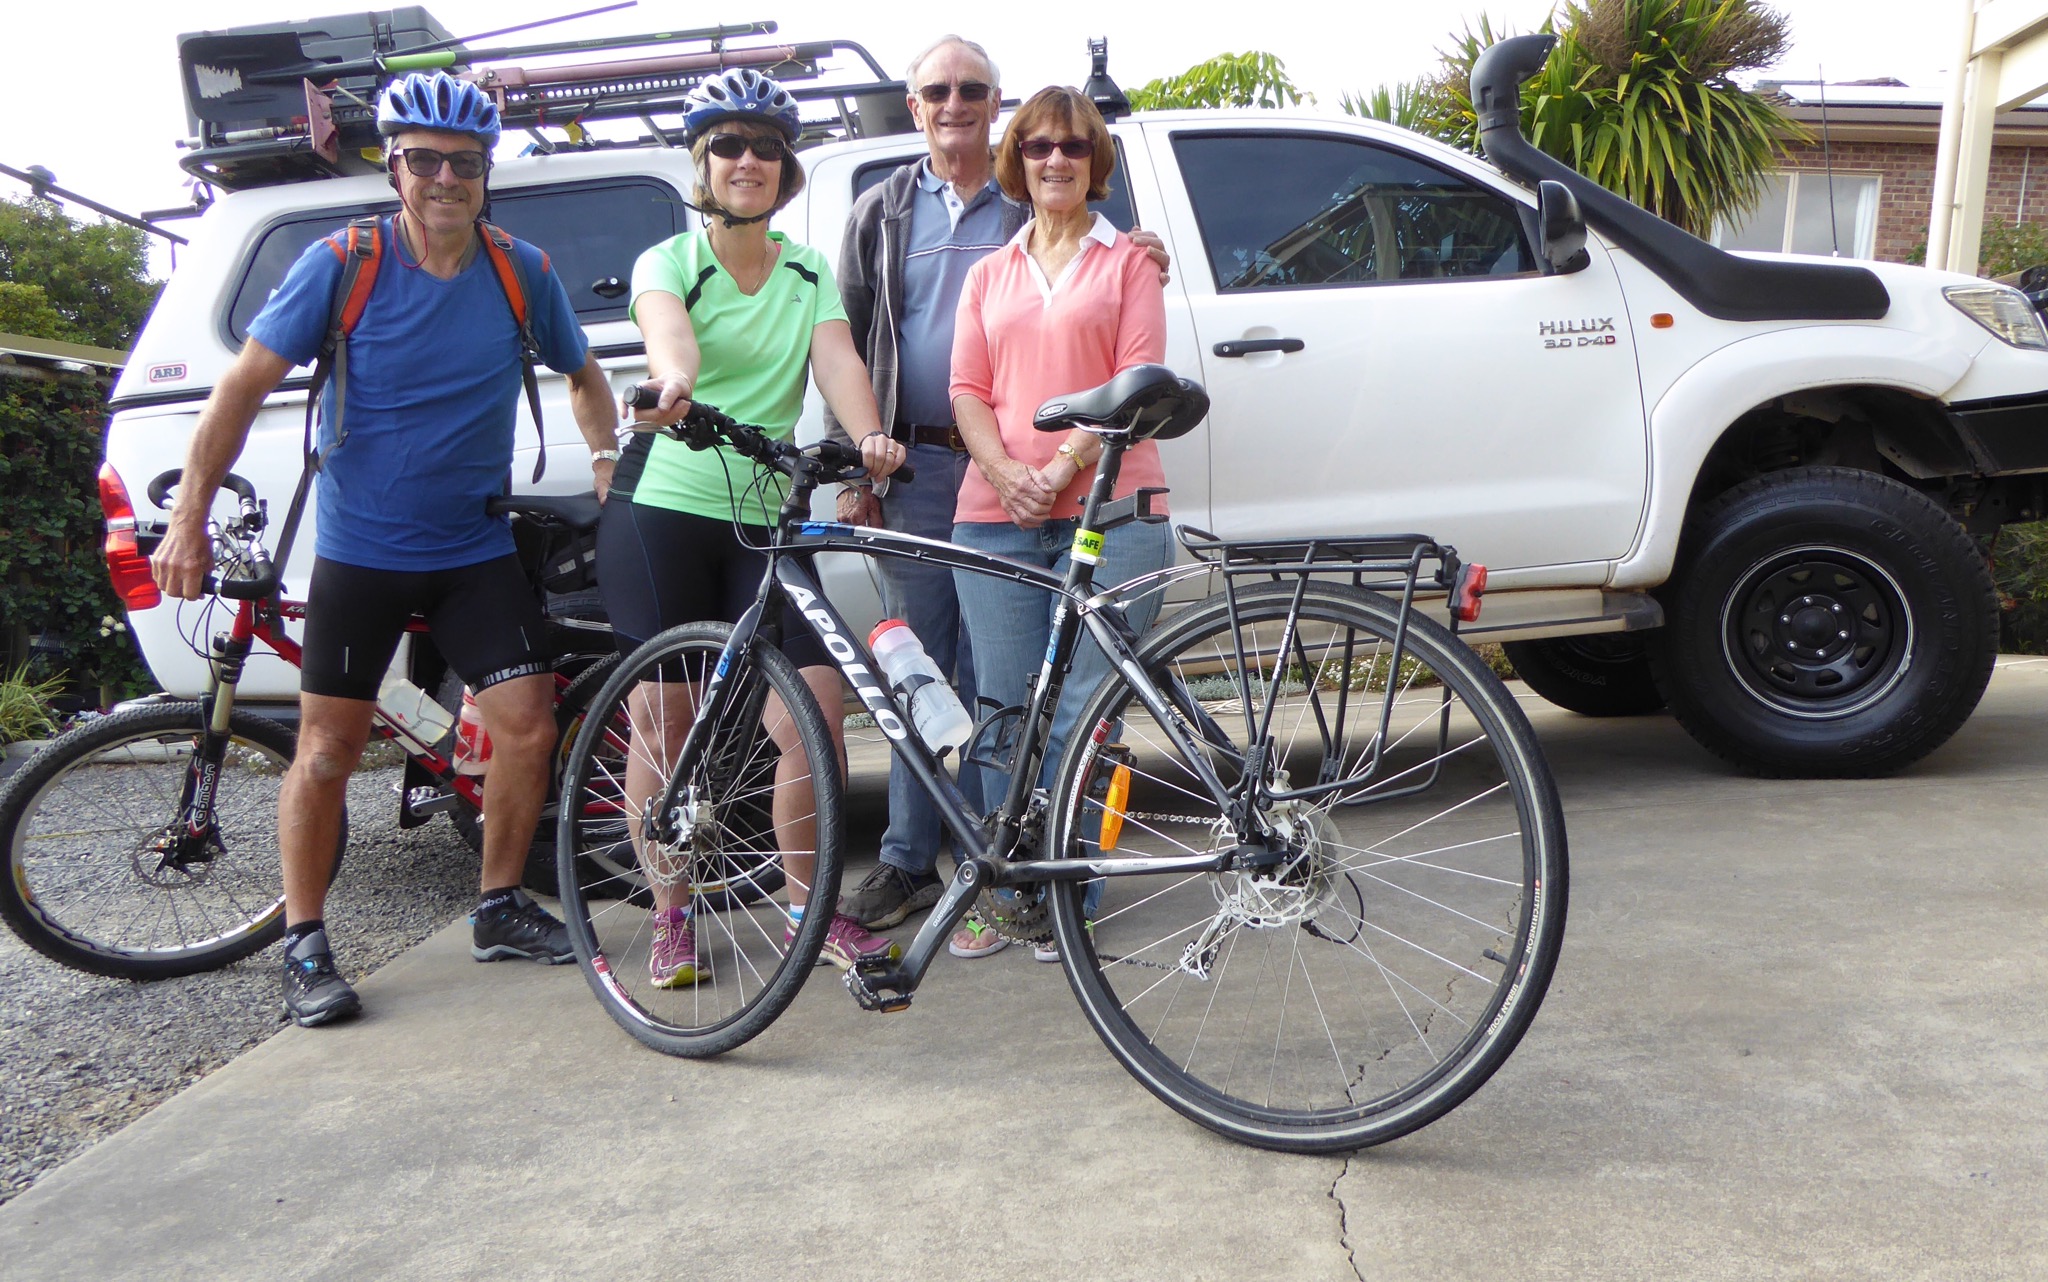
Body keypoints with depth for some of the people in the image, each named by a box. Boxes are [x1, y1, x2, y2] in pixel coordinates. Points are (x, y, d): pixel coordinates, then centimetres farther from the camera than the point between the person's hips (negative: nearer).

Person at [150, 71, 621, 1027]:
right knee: (328, 749, 0)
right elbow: (243, 387, -6)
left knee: (527, 724, -4)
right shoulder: (342, 265, -8)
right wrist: (189, 519, -10)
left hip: (477, 551, 3)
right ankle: (303, 943, 15)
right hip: (360, 552, -2)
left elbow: (583, 378, 16)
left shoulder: (523, 273, 0)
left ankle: (500, 909, 16)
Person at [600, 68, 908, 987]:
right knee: (665, 720, 3)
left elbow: (838, 360, -6)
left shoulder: (808, 273, 12)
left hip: (767, 518, 3)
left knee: (817, 715, -6)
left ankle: (809, 909, 13)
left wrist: (868, 434, -28)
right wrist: (675, 380, -45)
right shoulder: (668, 261, 2)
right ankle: (672, 919, 19)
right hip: (662, 508, -2)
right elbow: (668, 328, -21)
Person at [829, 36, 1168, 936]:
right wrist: (851, 470, 3)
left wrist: (1138, 266, -12)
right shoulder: (881, 213, 13)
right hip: (912, 468, 2)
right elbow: (849, 347, 11)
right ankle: (908, 862, 15)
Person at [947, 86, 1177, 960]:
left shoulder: (1127, 261, 12)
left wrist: (1065, 466, -13)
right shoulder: (988, 275, 22)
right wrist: (1006, 474, -8)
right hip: (996, 515, 3)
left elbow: (1137, 381, 0)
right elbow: (968, 391, 11)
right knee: (1005, 711, 3)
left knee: (1082, 712, -4)